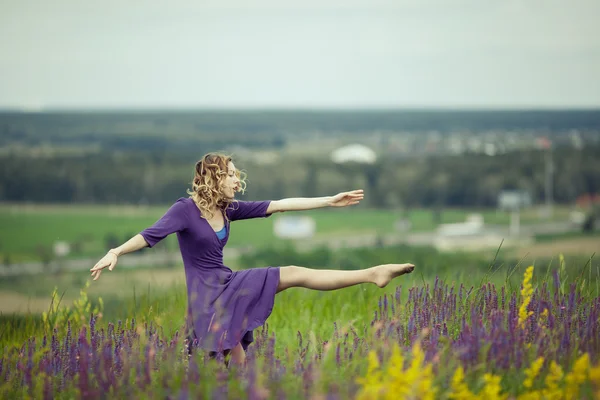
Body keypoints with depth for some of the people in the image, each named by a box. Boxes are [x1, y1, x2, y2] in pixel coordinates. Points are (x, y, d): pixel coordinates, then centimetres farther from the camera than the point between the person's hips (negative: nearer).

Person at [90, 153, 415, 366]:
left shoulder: (230, 209, 4)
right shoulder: (186, 209, -14)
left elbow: (279, 206, 4)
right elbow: (151, 234, -25)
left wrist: (330, 201, 4)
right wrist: (115, 252, -43)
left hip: (229, 284, 6)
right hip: (207, 294, -6)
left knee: (294, 274, -4)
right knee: (237, 361, -7)